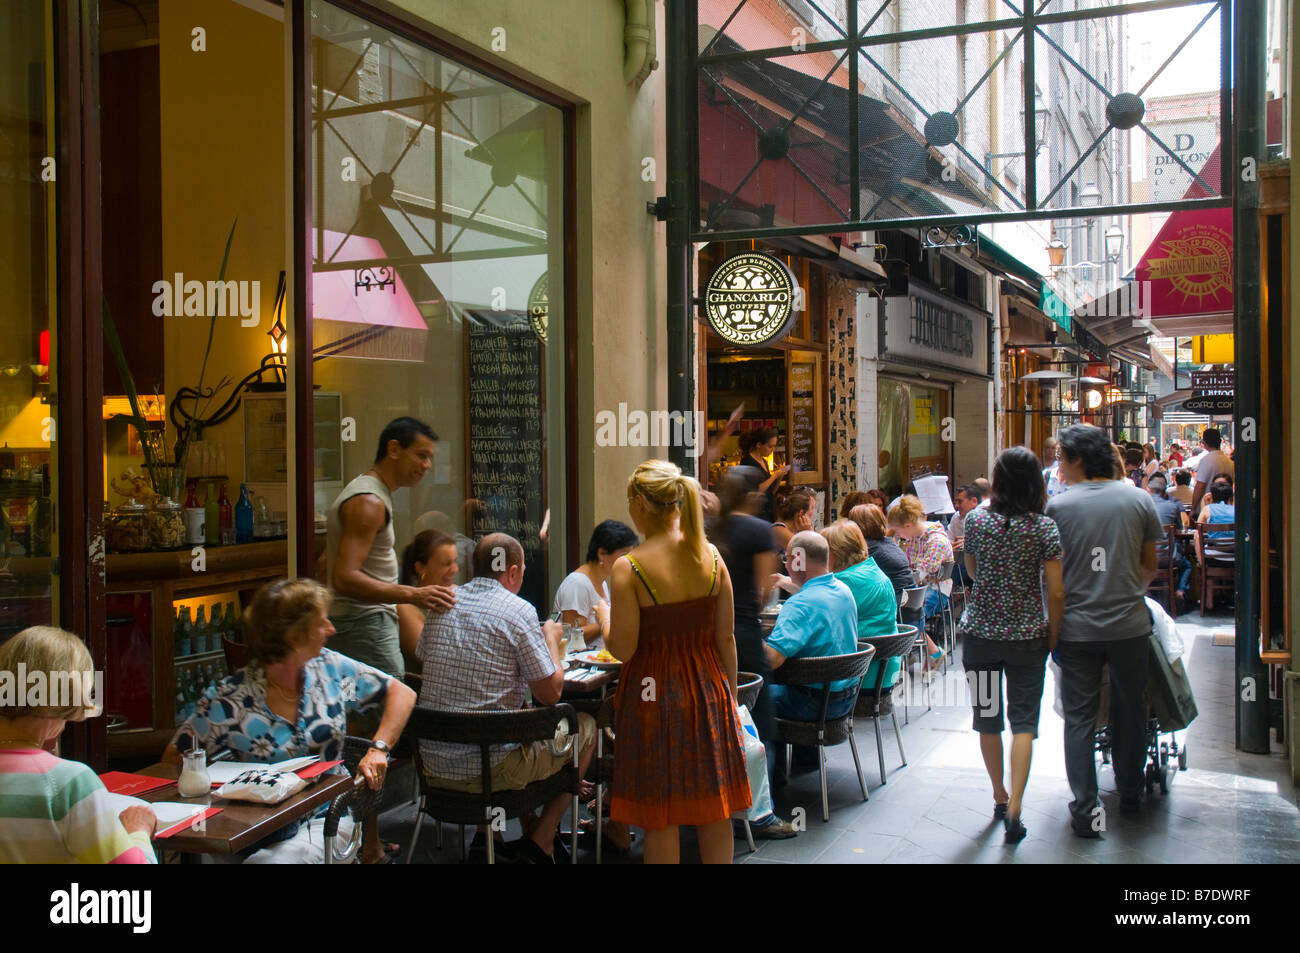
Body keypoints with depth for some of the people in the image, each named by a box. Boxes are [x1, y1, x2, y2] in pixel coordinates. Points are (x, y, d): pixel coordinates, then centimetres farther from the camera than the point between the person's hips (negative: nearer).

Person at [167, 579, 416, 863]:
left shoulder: (330, 669, 2)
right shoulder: (229, 699, -7)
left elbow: (402, 694, 8)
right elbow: (174, 759, 0)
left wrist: (378, 749, -7)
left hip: (327, 821, 0)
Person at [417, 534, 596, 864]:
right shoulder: (519, 611, -12)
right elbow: (551, 693, -9)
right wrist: (551, 639, 9)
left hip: (433, 766, 7)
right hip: (489, 770, -6)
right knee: (585, 726, 17)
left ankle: (484, 835, 30)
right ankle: (540, 840, 16)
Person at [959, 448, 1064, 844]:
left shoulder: (976, 521, -3)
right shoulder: (1044, 528, -9)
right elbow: (1056, 593, -8)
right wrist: (1052, 638, 4)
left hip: (979, 633, 2)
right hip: (1027, 636, -2)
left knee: (987, 717, 15)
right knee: (1023, 721, 4)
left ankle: (999, 797, 29)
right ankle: (1014, 809, -4)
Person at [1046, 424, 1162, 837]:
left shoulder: (1057, 506, -8)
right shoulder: (1140, 500, -1)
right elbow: (1150, 566, 8)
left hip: (1077, 628, -2)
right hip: (1129, 624, 2)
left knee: (1079, 718, 5)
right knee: (1130, 710, 18)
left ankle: (1085, 810, 3)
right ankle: (1129, 792, 32)